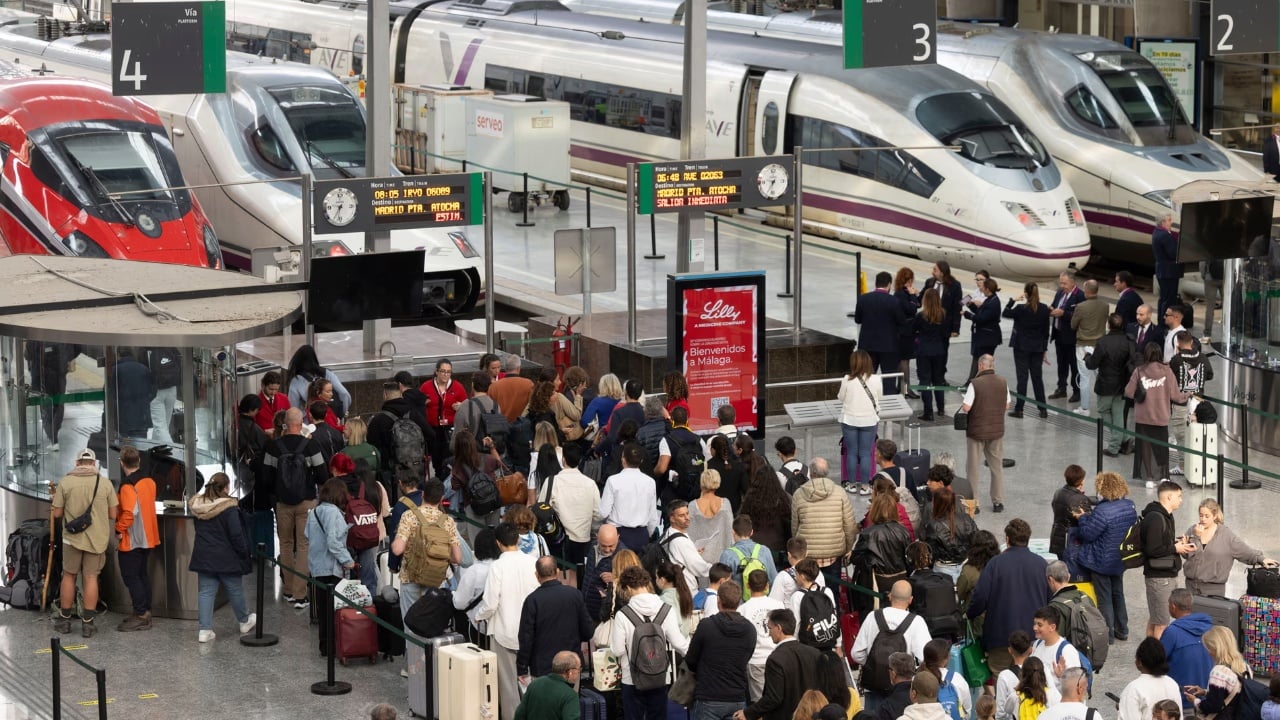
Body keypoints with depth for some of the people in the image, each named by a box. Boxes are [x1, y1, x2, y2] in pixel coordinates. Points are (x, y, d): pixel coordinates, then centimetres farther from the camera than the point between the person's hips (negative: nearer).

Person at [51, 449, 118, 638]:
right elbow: (113, 515, -2)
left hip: (72, 537, 0)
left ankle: (64, 619, 21)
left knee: (69, 576, 13)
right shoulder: (105, 483, -5)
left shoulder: (65, 482, -7)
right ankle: (87, 622, 4)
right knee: (91, 578, 4)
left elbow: (57, 513, -2)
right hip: (97, 538, 0)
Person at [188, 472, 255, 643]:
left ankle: (205, 629, 0)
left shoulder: (198, 506, 0)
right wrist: (246, 553, -5)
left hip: (204, 557, 4)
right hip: (226, 558, -4)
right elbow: (237, 535, -16)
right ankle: (245, 621, 32)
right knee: (235, 590, 14)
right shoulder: (229, 508, -19)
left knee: (206, 592, 6)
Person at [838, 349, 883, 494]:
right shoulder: (876, 380, -12)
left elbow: (841, 398, -1)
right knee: (865, 454, 8)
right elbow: (880, 398, 3)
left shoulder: (847, 380, -15)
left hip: (849, 420, 0)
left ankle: (852, 484, 17)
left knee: (851, 453, 11)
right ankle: (864, 486, 10)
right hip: (869, 421, 0)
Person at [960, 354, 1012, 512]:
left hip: (976, 431, -4)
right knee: (997, 466, 14)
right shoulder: (1003, 383, -3)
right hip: (997, 431, 4)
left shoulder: (975, 384, -18)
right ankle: (998, 501, 15)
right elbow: (1007, 405, 6)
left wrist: (963, 403, 2)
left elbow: (966, 408, -19)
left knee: (973, 467, 9)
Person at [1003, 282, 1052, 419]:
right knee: (1037, 377, 11)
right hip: (1038, 348, 4)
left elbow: (1006, 313, 0)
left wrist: (1012, 300, 11)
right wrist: (1044, 349, 13)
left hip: (1022, 347, -4)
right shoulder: (1044, 309, -3)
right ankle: (1042, 409, 12)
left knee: (1022, 377, 1)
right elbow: (1046, 330, 4)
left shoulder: (1021, 309, -16)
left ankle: (1019, 409, 3)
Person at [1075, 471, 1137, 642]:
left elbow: (1088, 533, -24)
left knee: (1104, 598, 4)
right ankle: (1122, 631, 29)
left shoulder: (1102, 511, -29)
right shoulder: (1130, 506, -3)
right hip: (1120, 560, 8)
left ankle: (1107, 634, 11)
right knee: (1118, 594, 21)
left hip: (1102, 562, -8)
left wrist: (1083, 518, -4)